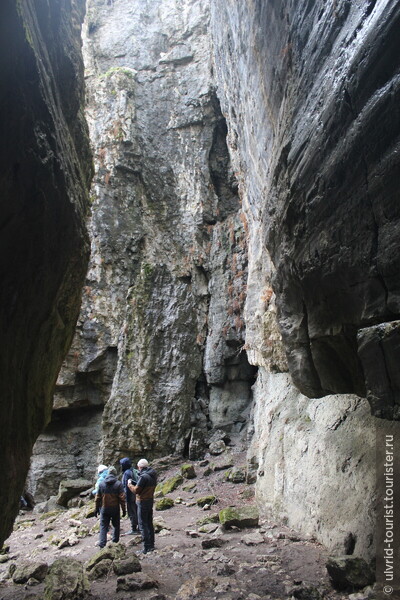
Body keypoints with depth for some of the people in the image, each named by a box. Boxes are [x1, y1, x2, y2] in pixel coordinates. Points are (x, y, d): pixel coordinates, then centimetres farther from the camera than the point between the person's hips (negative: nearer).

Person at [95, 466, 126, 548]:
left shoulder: (101, 483, 0)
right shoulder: (118, 484, -9)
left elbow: (98, 498, 5)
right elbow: (122, 498, -10)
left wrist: (97, 508, 14)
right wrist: (124, 509, -3)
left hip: (104, 508, 1)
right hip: (115, 509, -1)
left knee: (103, 526, 6)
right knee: (116, 525, 16)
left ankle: (102, 543, -3)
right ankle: (115, 541, 22)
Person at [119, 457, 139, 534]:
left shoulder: (127, 473, -17)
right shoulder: (134, 471, 9)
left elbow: (127, 486, -18)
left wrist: (127, 498, -15)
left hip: (130, 496, -9)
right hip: (136, 495, 9)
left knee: (132, 513, 0)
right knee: (136, 511, 17)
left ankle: (133, 529, 6)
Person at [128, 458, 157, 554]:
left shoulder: (143, 476, -22)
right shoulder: (153, 475, 6)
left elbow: (136, 490, -17)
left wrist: (130, 484, 0)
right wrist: (136, 484, 11)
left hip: (143, 502, -9)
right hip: (150, 500, 9)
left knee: (143, 525, -1)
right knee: (149, 523, 17)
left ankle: (146, 548, 1)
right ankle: (151, 545, 24)